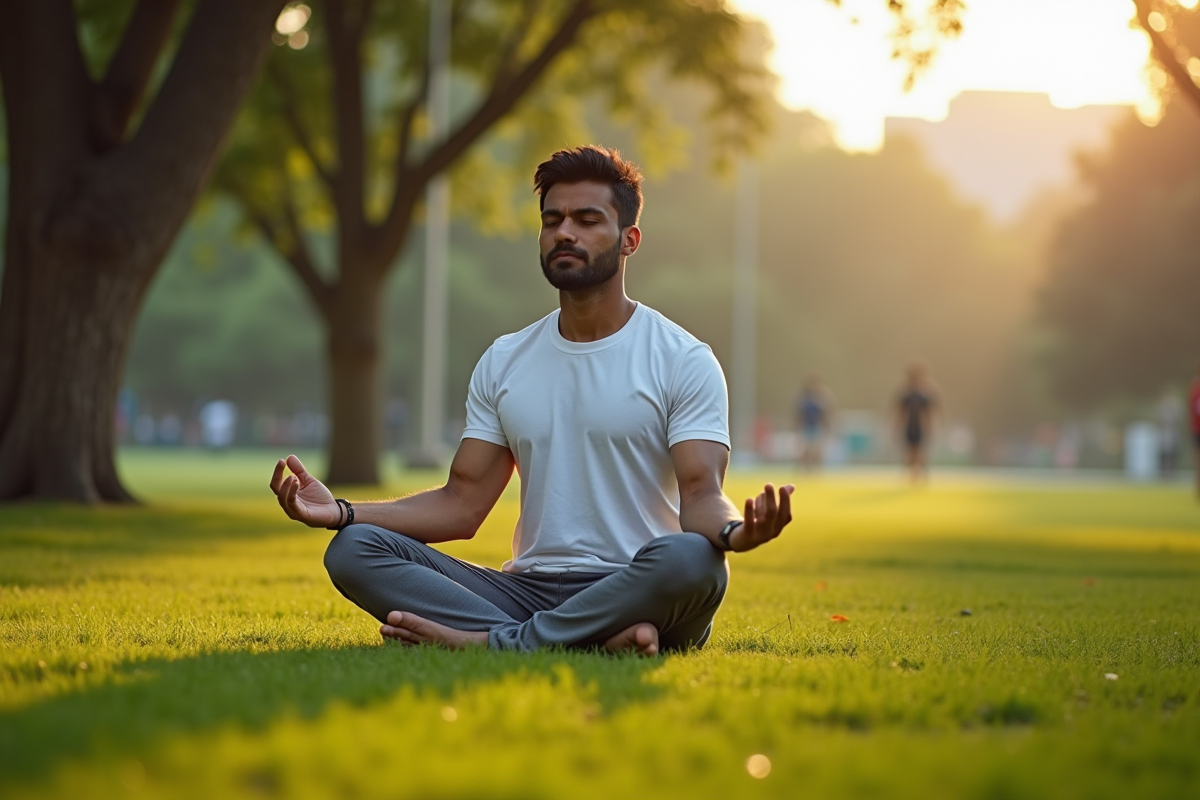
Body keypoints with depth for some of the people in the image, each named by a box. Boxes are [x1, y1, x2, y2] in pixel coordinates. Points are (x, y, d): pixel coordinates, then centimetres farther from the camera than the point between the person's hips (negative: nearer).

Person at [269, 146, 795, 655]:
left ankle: (491, 642, -29)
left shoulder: (684, 360, 2)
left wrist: (735, 530, -35)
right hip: (528, 588, 4)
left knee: (691, 558, -39)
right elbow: (462, 504, 11)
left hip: (638, 595, -4)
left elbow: (700, 494, -9)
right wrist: (342, 512, -3)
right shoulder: (503, 363, 15)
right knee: (354, 549, -17)